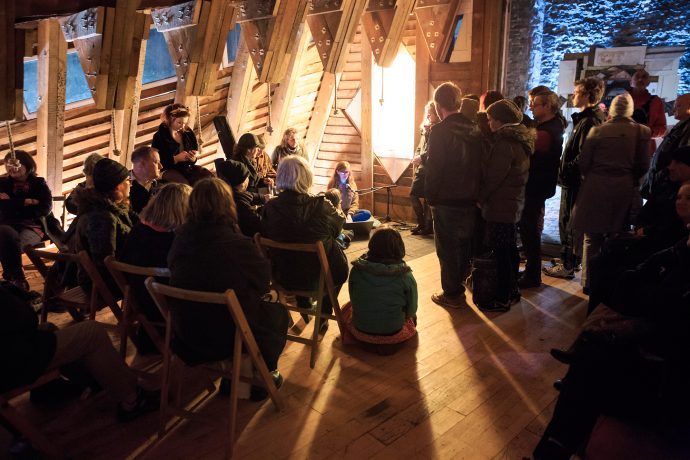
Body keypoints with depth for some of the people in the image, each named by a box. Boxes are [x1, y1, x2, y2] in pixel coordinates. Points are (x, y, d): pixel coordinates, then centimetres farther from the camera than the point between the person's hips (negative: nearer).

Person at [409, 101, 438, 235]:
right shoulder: (425, 128, 15)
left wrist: (422, 157, -17)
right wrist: (416, 156, 3)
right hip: (421, 167, 8)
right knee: (413, 194, 8)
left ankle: (428, 226, 11)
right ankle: (422, 223, 20)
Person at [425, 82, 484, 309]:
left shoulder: (440, 131, -15)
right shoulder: (475, 129, 3)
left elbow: (434, 168, -17)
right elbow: (480, 163, 7)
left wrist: (430, 196, -6)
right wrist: (475, 192, 13)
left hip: (447, 201, -6)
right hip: (471, 199, 6)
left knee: (447, 249, 6)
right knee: (465, 245, 19)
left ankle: (452, 294, 16)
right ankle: (458, 285, 33)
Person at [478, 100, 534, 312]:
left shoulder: (505, 143, -18)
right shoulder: (520, 141, 12)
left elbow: (493, 177, -20)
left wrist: (481, 198, -6)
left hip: (500, 206, -10)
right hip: (514, 203, 10)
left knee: (500, 252, -3)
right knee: (510, 248, 18)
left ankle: (502, 299, 4)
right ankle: (512, 290, 31)